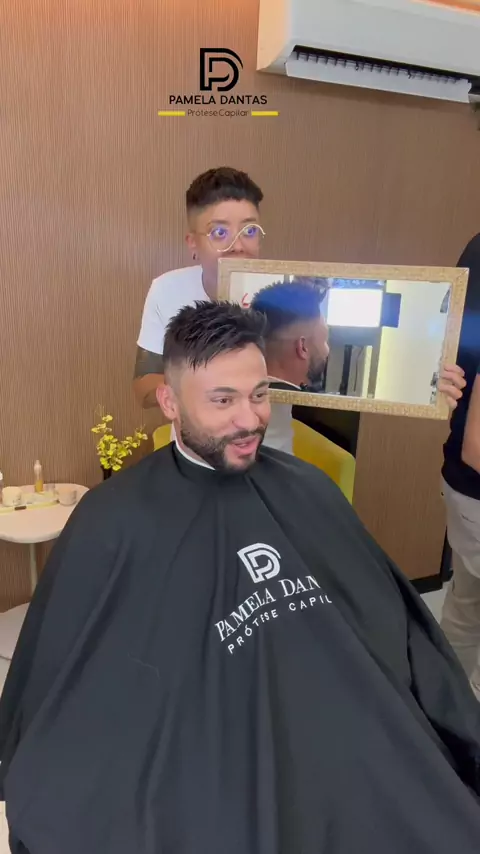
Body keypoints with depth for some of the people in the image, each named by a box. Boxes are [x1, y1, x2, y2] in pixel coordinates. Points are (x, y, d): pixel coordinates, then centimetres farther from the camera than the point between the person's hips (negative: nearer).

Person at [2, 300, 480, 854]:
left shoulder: (310, 492, 3)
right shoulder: (113, 524, -10)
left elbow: (393, 626, 10)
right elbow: (65, 694, -1)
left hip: (362, 744, 4)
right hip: (213, 773, -3)